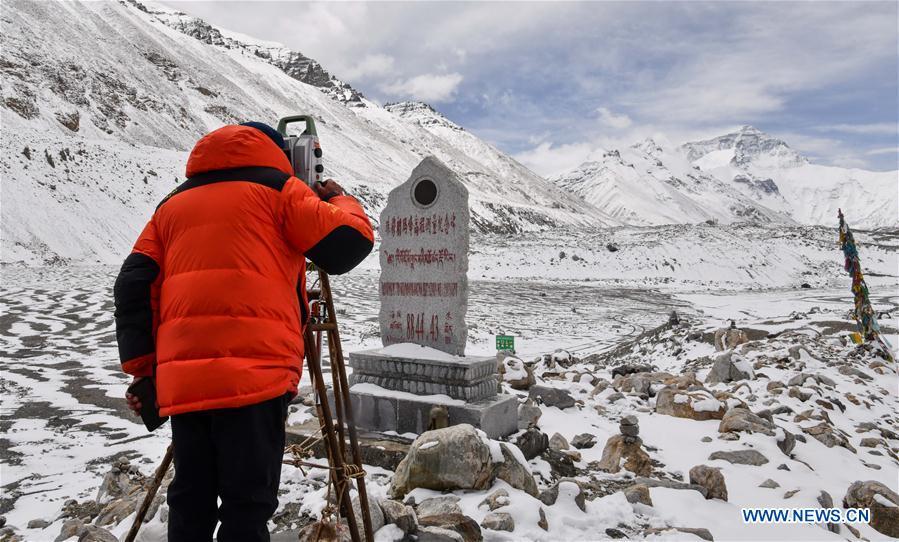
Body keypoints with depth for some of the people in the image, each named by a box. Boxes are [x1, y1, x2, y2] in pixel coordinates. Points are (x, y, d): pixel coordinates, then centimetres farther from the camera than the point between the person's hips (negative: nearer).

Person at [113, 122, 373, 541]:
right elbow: (348, 245, 2)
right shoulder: (278, 189, 9)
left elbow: (134, 287, 15)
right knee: (247, 505, 1)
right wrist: (340, 201, 22)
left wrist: (143, 368, 14)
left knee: (190, 503, 15)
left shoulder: (172, 204, 23)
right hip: (255, 371, -5)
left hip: (181, 377, 5)